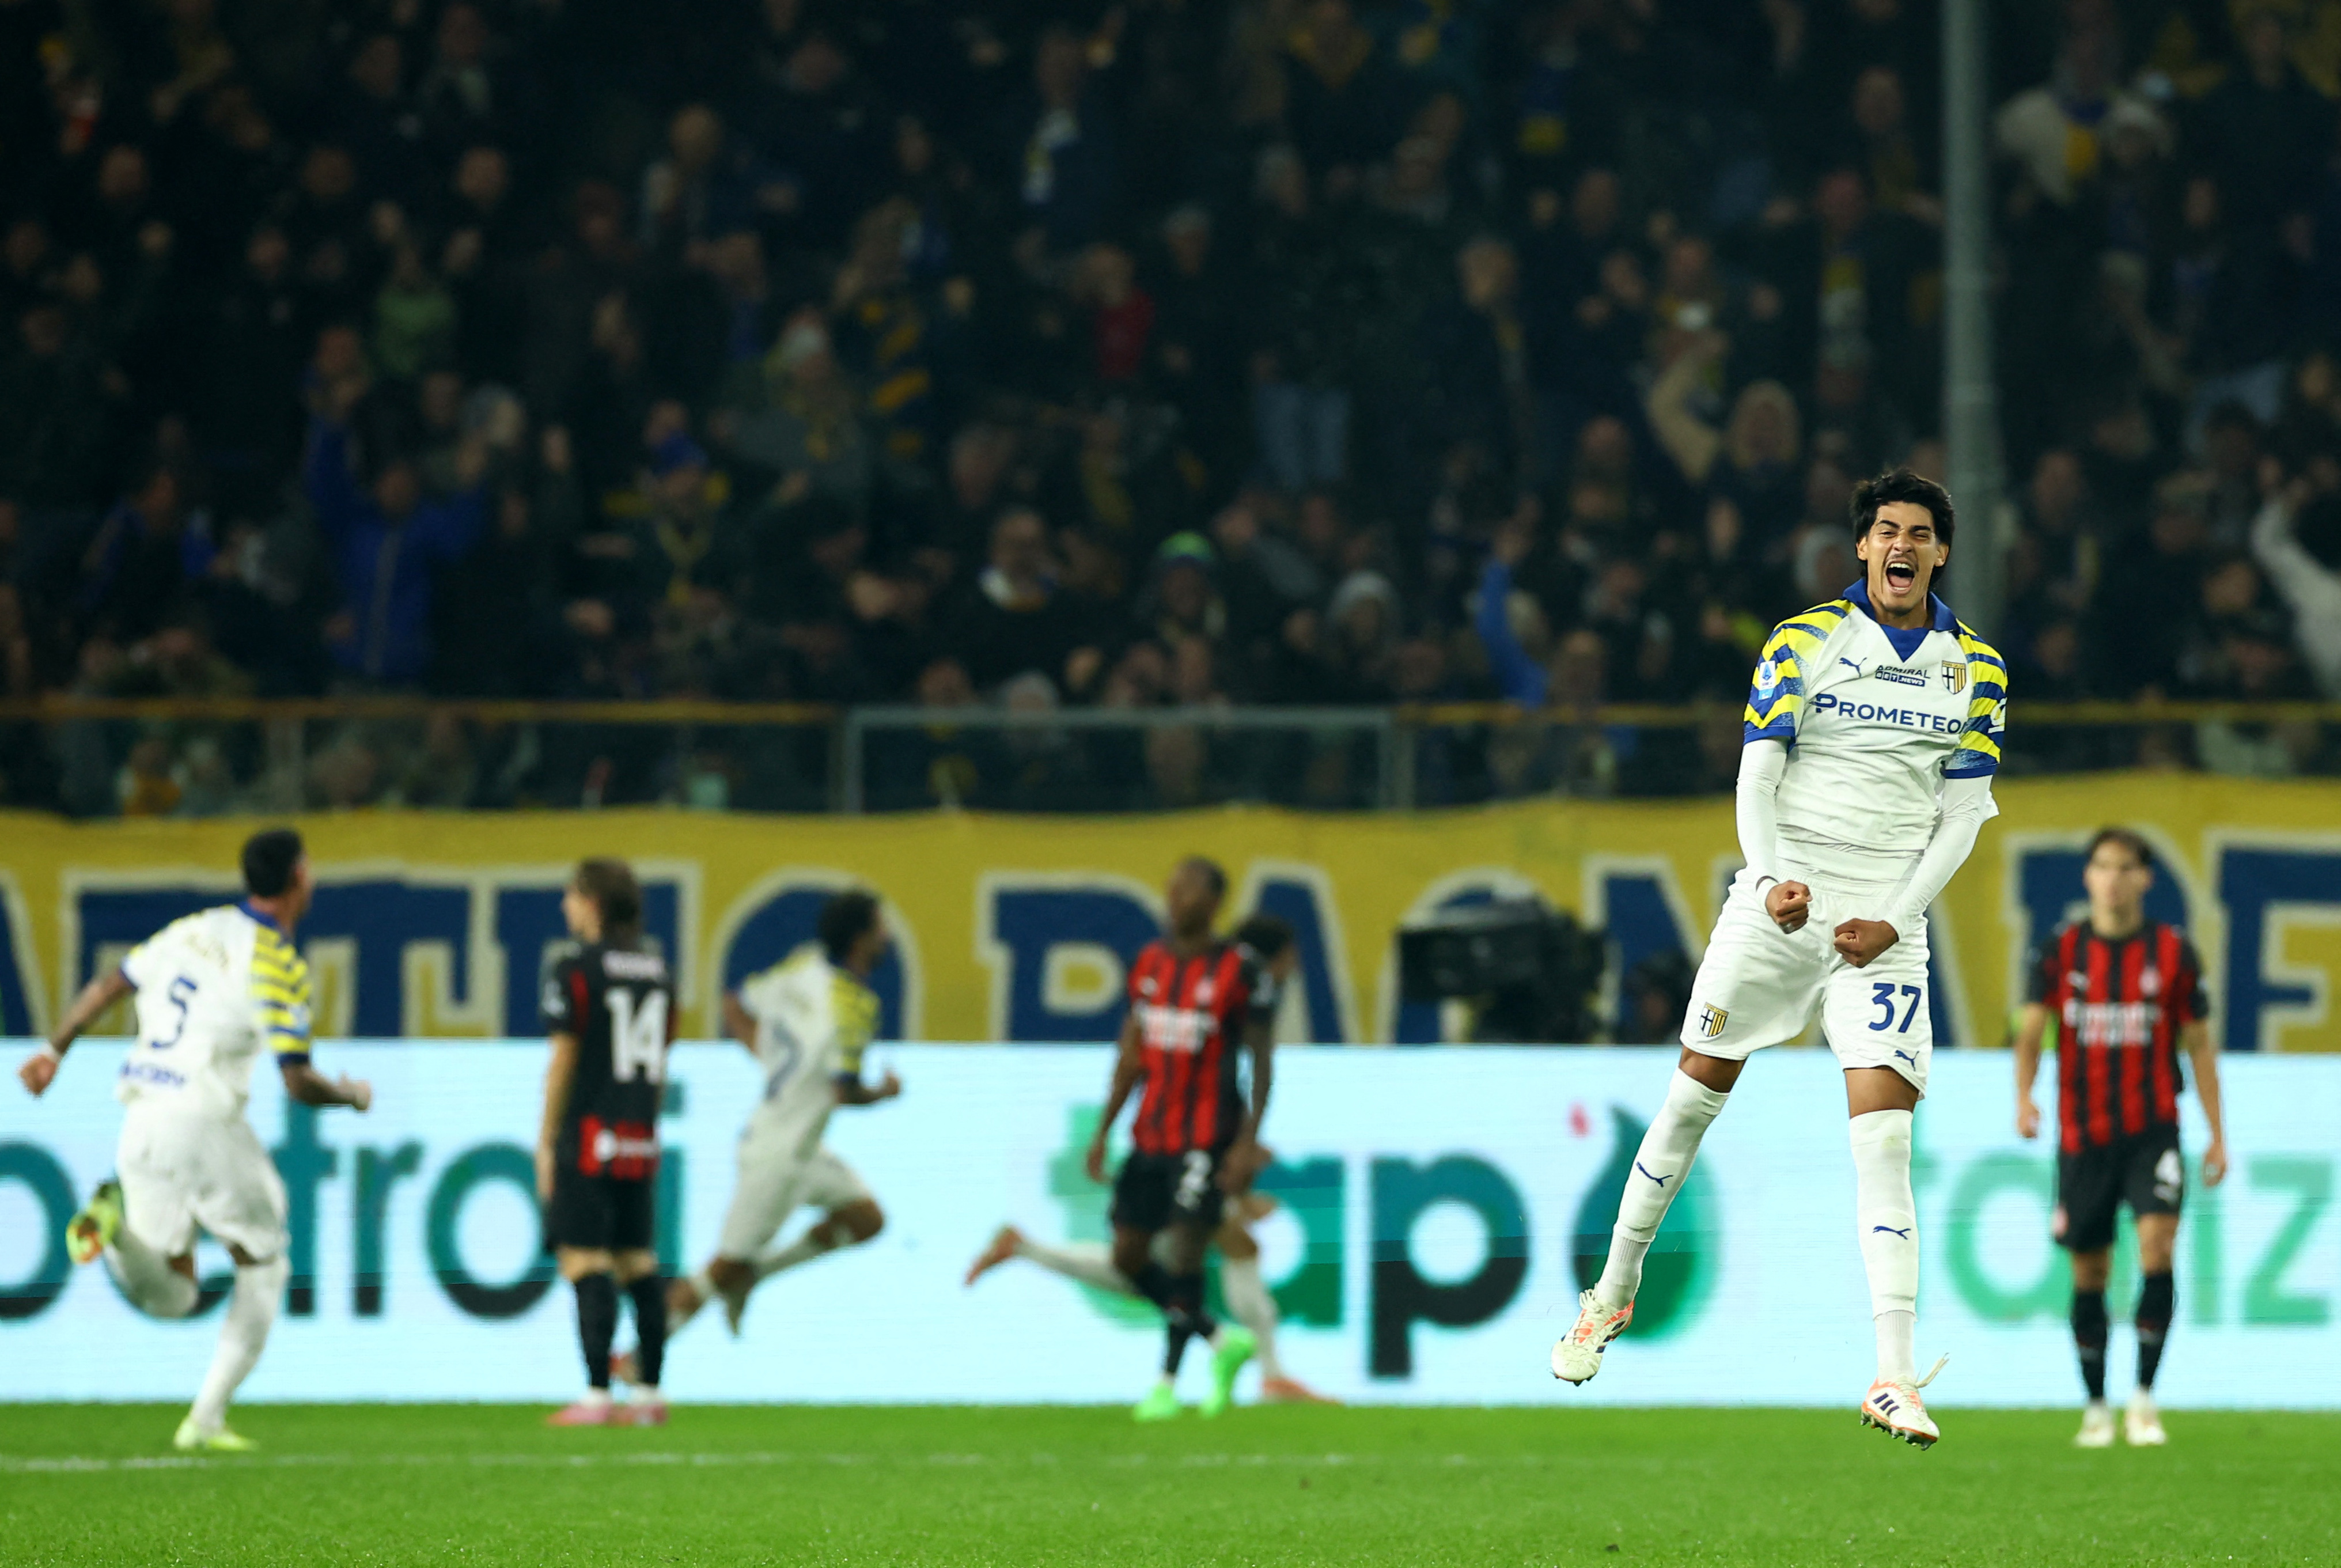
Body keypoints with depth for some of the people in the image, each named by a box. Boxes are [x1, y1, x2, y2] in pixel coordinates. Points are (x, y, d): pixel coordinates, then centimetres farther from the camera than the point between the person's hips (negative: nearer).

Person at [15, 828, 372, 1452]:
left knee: (168, 1297, 11)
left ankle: (115, 1218, -19)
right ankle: (207, 1419, 7)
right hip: (203, 1118, -6)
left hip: (141, 1121, 6)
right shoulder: (280, 967, -7)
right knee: (263, 1265, 15)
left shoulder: (192, 930, 12)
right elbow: (299, 1084, -10)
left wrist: (56, 1050, 26)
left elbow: (108, 986, 16)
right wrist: (354, 1096, 9)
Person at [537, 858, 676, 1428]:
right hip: (640, 1140, 7)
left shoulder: (574, 968, -8)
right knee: (637, 1262, 10)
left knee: (585, 1259, -7)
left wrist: (546, 1141, -4)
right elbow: (661, 1061, 14)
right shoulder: (656, 968, 11)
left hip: (588, 1133, -7)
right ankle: (649, 1392, 10)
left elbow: (564, 1059, -9)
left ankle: (597, 1394, -13)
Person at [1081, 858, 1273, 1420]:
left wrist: (1249, 1143, -13)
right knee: (1129, 1256, 5)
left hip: (1208, 1136, -7)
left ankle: (1168, 1384, -3)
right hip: (1151, 1135, 7)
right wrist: (1103, 1131, 12)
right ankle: (1224, 1341, 21)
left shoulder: (1240, 972, -9)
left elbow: (1262, 1061, -6)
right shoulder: (1150, 963, 8)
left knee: (1184, 1248, -12)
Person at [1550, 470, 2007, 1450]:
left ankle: (1894, 1378, -17)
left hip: (1884, 930, 0)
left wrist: (1893, 920, -5)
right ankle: (1612, 1295, 27)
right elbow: (1756, 778, -1)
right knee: (1695, 1096, 6)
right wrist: (1771, 877, -19)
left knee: (1883, 1135, -12)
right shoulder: (1802, 641, 2)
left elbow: (1963, 814, 7)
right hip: (1777, 908, 0)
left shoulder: (1976, 669, 7)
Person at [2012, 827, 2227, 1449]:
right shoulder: (2061, 951, 2)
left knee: (2157, 1247, -19)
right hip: (2082, 1135, 1)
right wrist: (2023, 1096, -22)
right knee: (2089, 1273, 6)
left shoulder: (2173, 953, 1)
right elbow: (2031, 1031, -2)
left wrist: (2217, 1135, 4)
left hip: (2152, 1131, -1)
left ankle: (2144, 1399, -10)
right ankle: (2096, 1408, 19)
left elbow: (2199, 1046, 7)